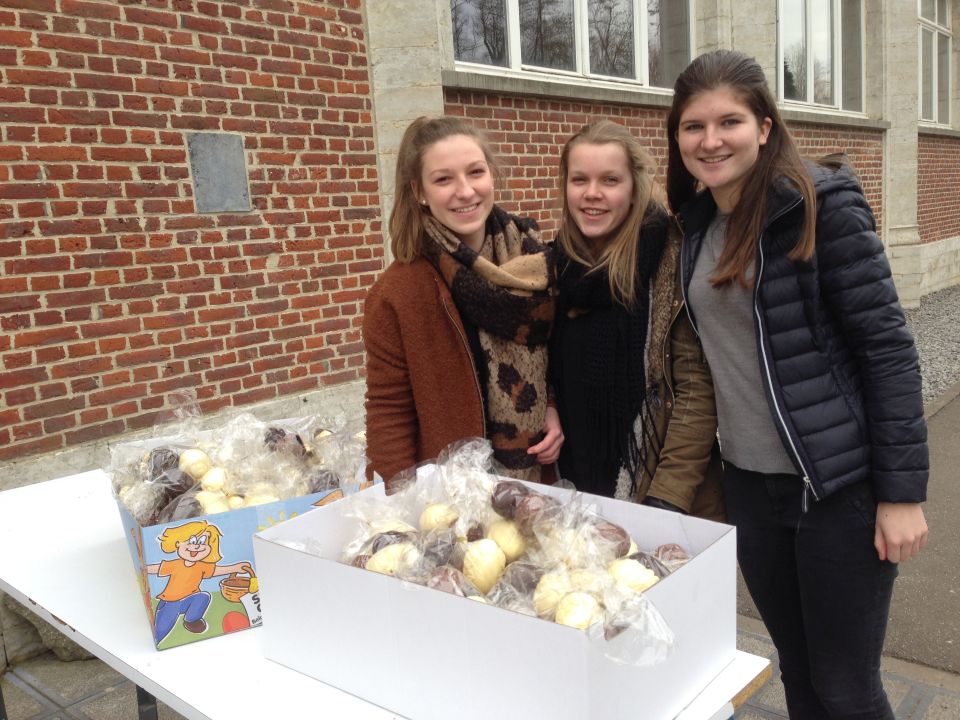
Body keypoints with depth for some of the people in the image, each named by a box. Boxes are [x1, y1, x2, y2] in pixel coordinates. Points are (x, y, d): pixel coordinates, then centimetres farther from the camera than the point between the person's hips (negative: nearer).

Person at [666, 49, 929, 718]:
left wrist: (902, 489, -15)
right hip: (749, 482, 5)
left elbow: (888, 348, -13)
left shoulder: (822, 205, -12)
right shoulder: (696, 220, 5)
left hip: (841, 483, -5)